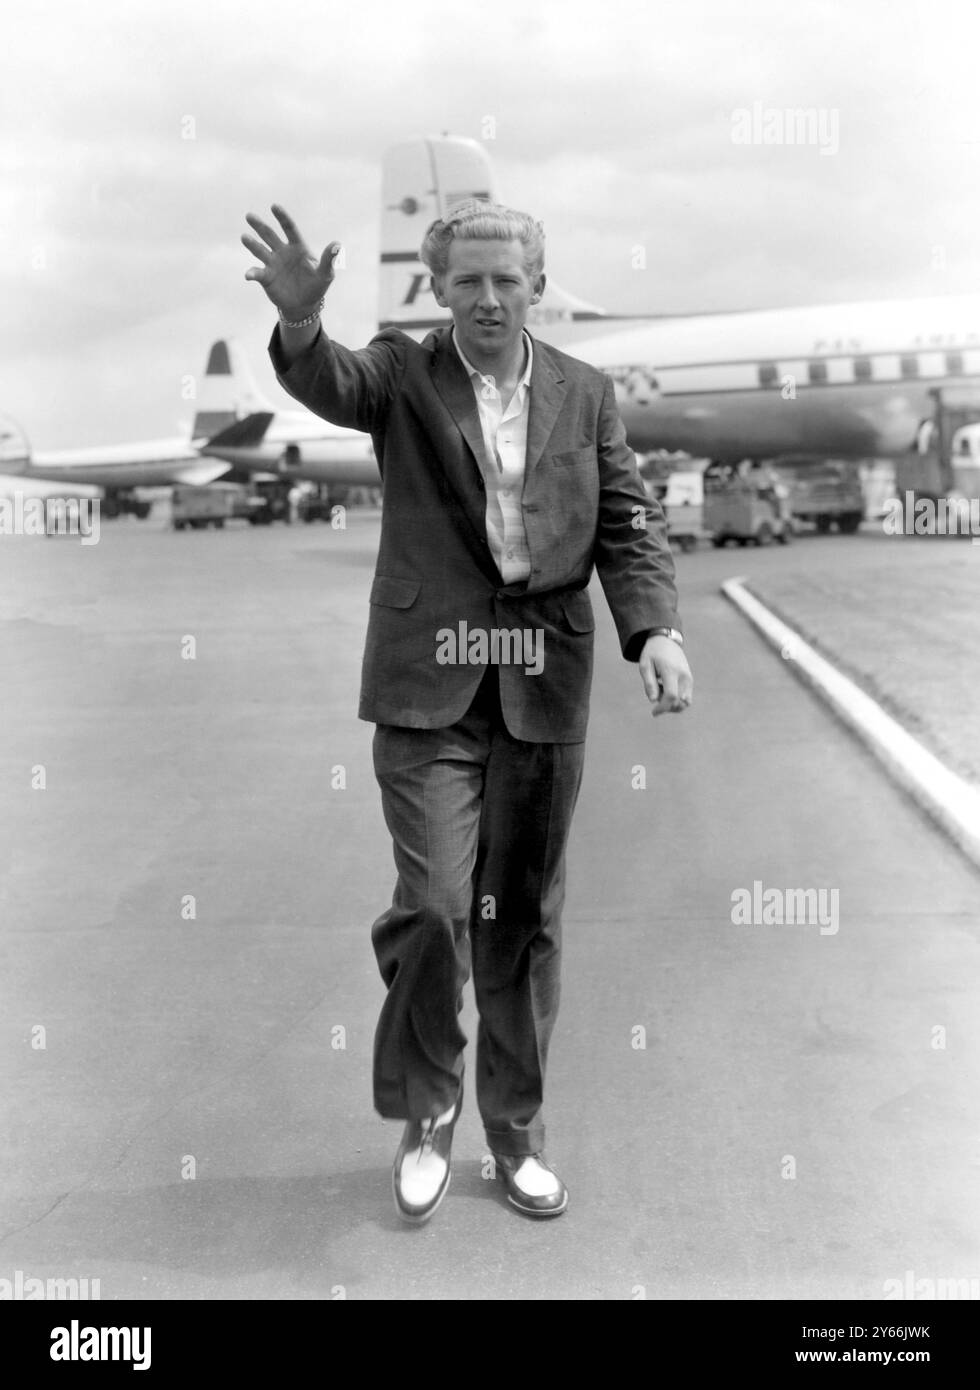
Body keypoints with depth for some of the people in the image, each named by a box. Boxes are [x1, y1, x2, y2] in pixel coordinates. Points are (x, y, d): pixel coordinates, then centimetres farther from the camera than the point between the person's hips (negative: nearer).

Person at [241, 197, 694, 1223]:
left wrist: (656, 629, -12)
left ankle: (516, 1132, 27)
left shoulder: (586, 395, 9)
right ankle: (424, 1116, 17)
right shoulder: (403, 375, 2)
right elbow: (329, 384, -18)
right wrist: (301, 321, -41)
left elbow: (627, 525, 5)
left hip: (544, 689, 3)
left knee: (524, 917, 10)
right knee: (434, 902, -10)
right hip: (429, 686, -2)